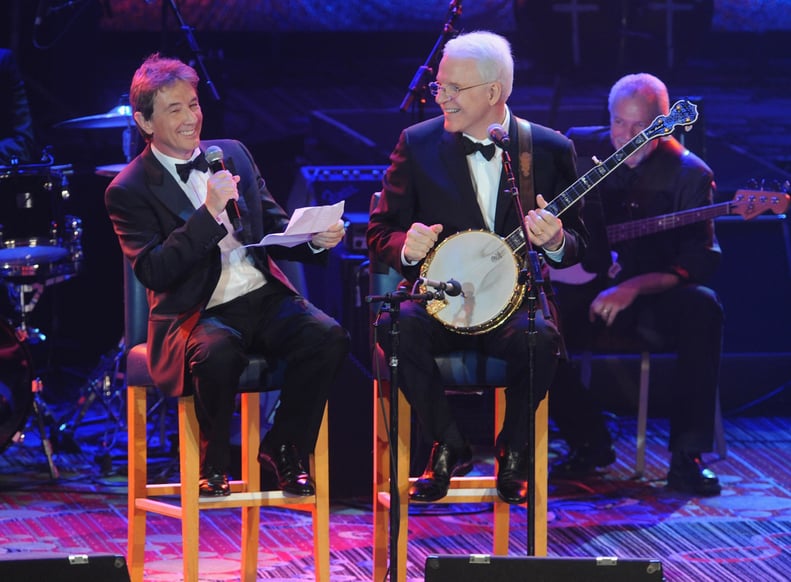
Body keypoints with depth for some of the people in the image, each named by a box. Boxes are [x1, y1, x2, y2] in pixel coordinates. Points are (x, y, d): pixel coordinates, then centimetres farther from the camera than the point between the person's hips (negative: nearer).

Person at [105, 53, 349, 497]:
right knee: (217, 354, -38)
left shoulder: (233, 154, 15)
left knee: (328, 337, -24)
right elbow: (153, 272, -15)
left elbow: (275, 227, 19)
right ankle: (214, 465, -11)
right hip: (198, 314, -5)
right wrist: (210, 214, -22)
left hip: (266, 297, 5)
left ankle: (284, 449, -3)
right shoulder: (129, 191, -2)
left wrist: (315, 239, -4)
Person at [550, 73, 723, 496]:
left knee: (701, 308, -34)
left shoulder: (688, 173, -5)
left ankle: (686, 456, -27)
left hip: (651, 300, -2)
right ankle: (589, 442, -6)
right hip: (585, 293, 2)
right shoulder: (578, 148, 1)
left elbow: (701, 262, -12)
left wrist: (635, 287, -26)